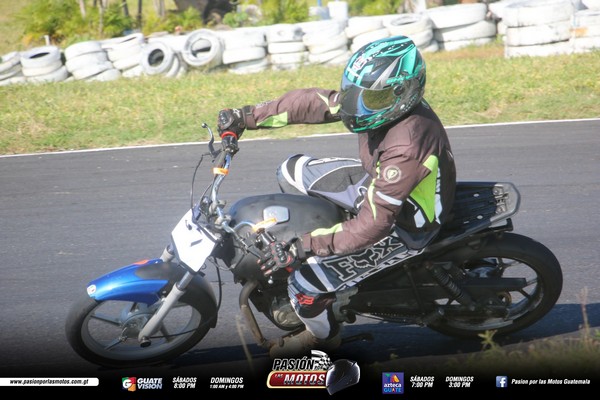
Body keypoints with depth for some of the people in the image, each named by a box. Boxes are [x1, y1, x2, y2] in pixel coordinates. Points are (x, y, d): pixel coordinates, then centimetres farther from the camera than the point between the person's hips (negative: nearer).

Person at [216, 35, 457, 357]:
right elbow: (314, 103, -6)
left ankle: (324, 335, 21)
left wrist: (302, 249, -35)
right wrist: (247, 116, -8)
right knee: (293, 171, 9)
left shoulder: (406, 147, -39)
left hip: (404, 227, -9)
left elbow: (372, 225, -37)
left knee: (304, 283, -13)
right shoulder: (384, 98, -15)